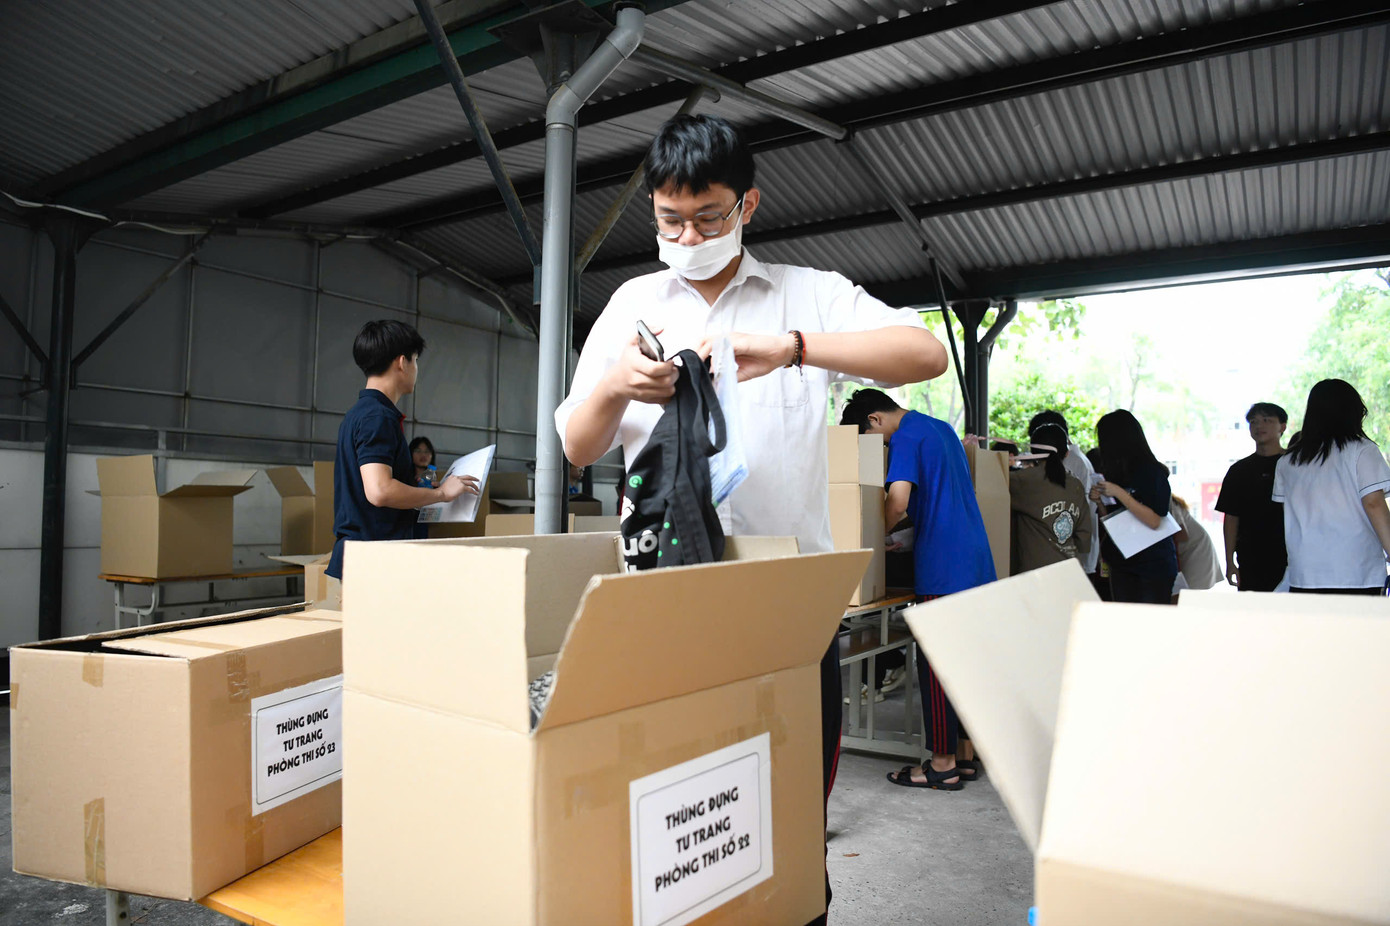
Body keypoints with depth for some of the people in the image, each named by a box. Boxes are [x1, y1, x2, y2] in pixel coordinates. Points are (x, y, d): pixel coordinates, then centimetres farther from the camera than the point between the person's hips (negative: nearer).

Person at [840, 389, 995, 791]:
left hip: (942, 568, -9)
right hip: (976, 560, 9)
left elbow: (898, 503, -21)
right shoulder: (942, 428, 19)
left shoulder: (905, 438, -10)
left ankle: (943, 764, 6)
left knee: (936, 665, -1)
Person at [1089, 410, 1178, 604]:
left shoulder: (1153, 472, -12)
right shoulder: (1115, 473, 7)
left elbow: (1153, 521, -20)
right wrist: (1100, 500, -3)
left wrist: (1118, 493, -21)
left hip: (1154, 566, -6)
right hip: (1121, 564, 7)